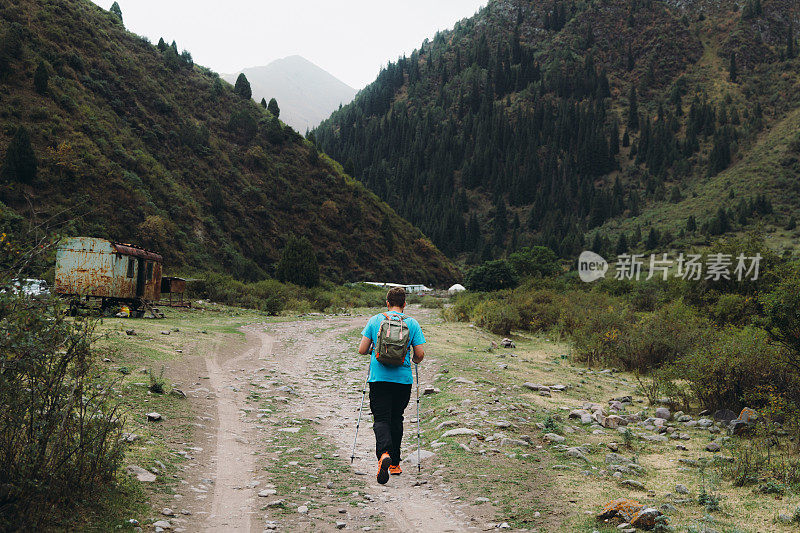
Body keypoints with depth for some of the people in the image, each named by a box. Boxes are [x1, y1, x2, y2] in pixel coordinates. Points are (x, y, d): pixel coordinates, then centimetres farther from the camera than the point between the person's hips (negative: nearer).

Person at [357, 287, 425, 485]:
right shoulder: (412, 323, 2)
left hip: (379, 377, -1)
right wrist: (413, 361, 23)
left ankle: (384, 454, -29)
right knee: (396, 419, 15)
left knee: (381, 418, -2)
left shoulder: (375, 320, 2)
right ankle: (394, 464, 21)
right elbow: (420, 354, 0)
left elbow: (362, 350, 2)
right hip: (403, 379, 1)